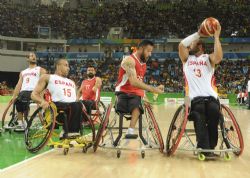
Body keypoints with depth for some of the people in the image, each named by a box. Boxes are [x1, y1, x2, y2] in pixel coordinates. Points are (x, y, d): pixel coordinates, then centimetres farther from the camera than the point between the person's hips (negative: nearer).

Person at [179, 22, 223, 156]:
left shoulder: (208, 58, 16)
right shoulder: (186, 59, 20)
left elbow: (218, 57, -9)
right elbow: (181, 45, 1)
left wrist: (216, 37, -5)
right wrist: (198, 34, 4)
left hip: (210, 96, 0)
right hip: (195, 97, 0)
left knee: (214, 114, -25)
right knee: (200, 119, -26)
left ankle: (210, 147, -10)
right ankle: (205, 148, -23)